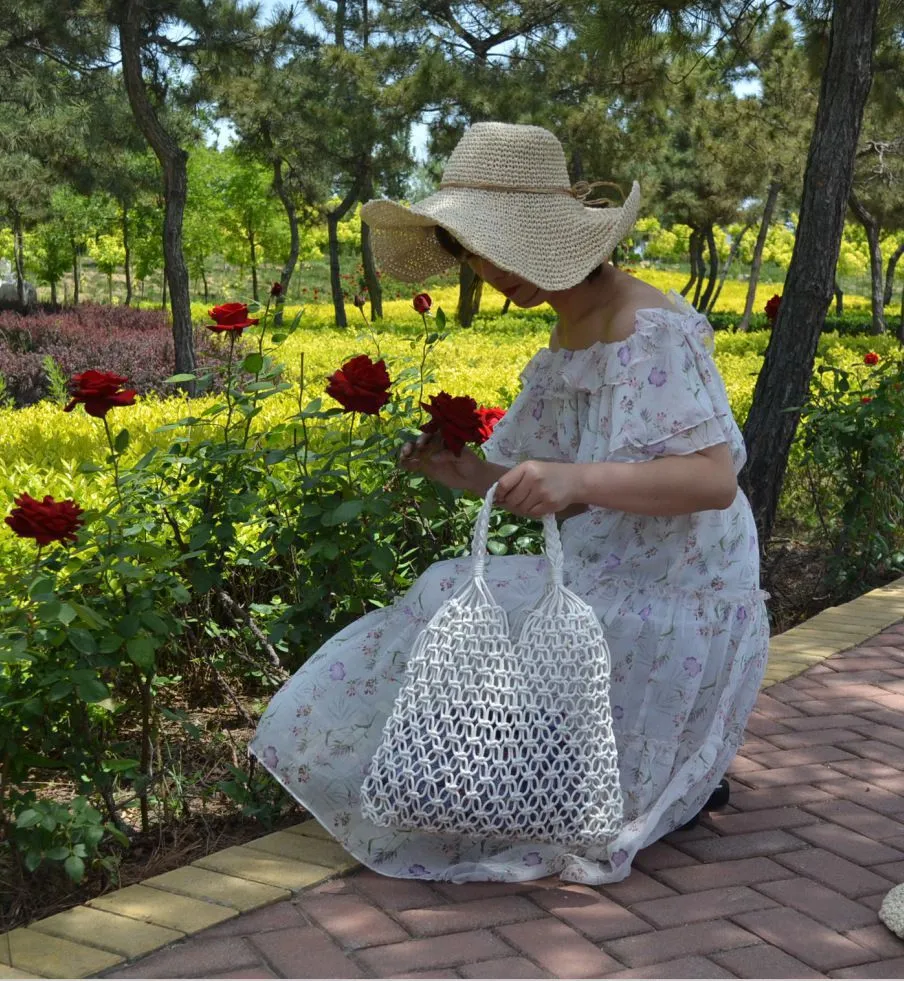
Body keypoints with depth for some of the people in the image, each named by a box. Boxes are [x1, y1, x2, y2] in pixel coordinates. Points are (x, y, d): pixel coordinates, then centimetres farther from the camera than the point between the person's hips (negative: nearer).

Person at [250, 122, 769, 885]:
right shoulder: (567, 334, 9)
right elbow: (550, 488, 10)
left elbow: (715, 480, -27)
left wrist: (576, 479, -39)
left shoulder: (649, 331, -19)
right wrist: (470, 475, -6)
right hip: (608, 585, 9)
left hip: (671, 607, -9)